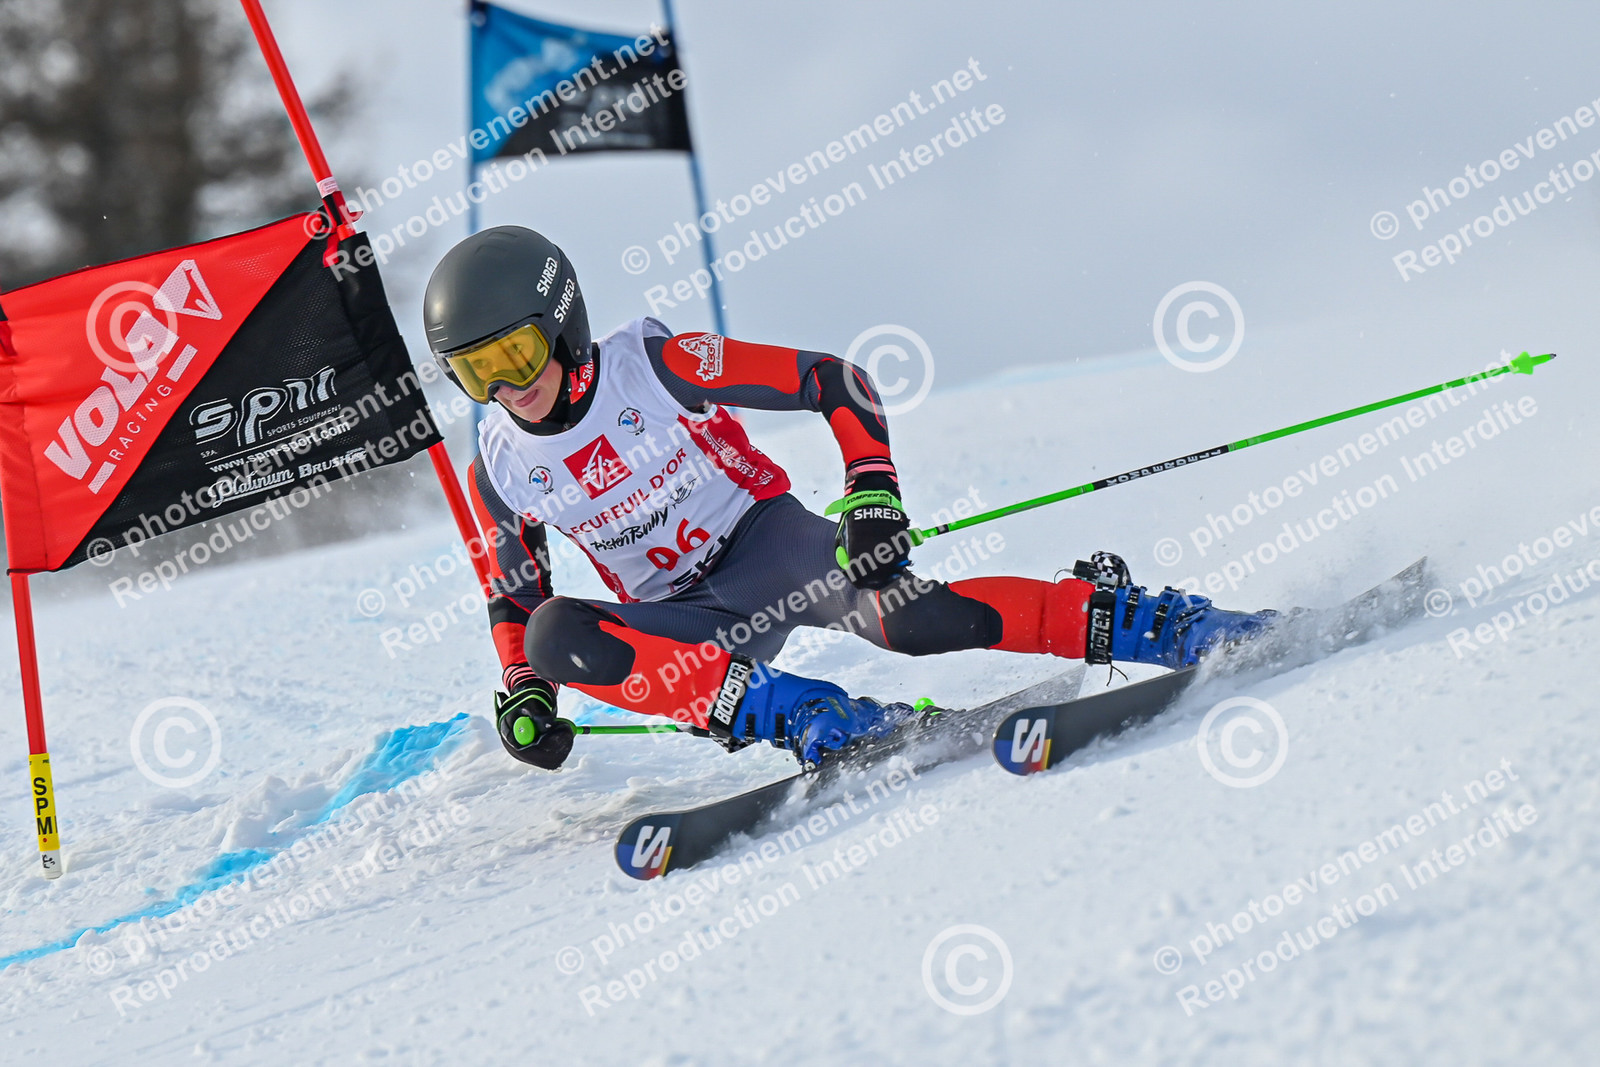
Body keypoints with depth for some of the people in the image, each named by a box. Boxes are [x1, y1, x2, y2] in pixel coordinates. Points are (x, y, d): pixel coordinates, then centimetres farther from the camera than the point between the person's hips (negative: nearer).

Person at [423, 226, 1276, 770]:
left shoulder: (655, 367, -14)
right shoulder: (500, 470, -2)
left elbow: (836, 382, -12)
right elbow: (514, 595, 15)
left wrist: (872, 493, -24)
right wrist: (523, 695, -1)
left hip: (765, 543, -4)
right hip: (681, 625, 4)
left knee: (897, 614, -36)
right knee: (553, 635, -28)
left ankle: (1121, 618, -27)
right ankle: (794, 714, -33)